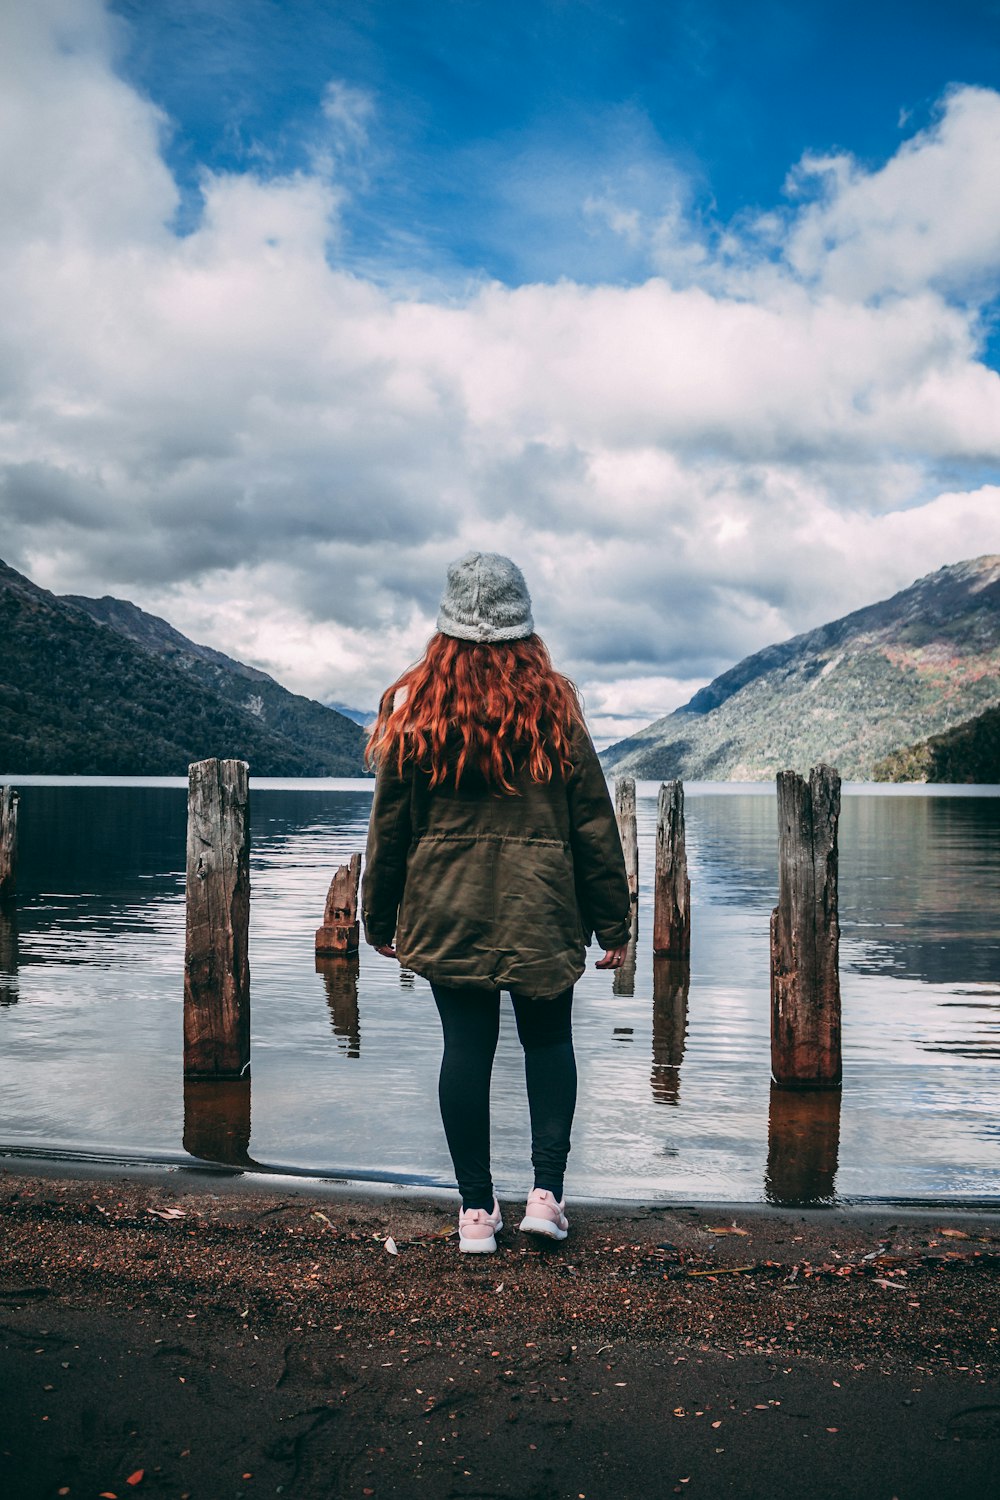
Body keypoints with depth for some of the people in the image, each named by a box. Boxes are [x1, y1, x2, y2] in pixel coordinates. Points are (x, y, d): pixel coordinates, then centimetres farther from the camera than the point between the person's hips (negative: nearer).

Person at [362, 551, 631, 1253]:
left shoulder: (414, 708, -3)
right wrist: (612, 923, 6)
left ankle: (477, 1209, 15)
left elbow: (389, 826, 2)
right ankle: (547, 1191, 10)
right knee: (549, 1041, 16)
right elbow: (594, 825, -2)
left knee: (465, 1048, 8)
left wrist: (381, 918, 13)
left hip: (445, 911, 1)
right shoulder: (554, 706, -4)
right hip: (543, 912, 0)